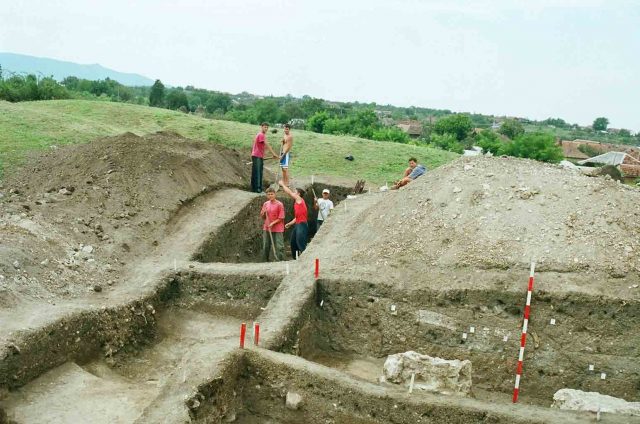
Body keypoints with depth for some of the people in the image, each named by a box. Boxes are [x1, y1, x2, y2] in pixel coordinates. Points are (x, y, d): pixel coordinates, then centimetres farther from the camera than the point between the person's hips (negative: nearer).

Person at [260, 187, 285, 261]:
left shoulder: (279, 204, -8)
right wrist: (263, 213, -6)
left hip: (277, 229, -5)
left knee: (279, 247, -5)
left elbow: (281, 218, -9)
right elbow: (262, 217, 15)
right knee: (265, 246, 11)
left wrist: (273, 223, -18)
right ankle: (265, 261, 23)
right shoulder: (265, 204, 8)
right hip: (266, 228, 5)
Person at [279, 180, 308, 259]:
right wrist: (289, 224, 21)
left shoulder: (300, 200, -4)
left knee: (301, 244, -13)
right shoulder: (297, 203, 21)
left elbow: (289, 192, -4)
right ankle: (295, 258, 21)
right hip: (297, 225, 10)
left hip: (302, 225, -10)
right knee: (293, 243, 14)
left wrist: (282, 184, 7)